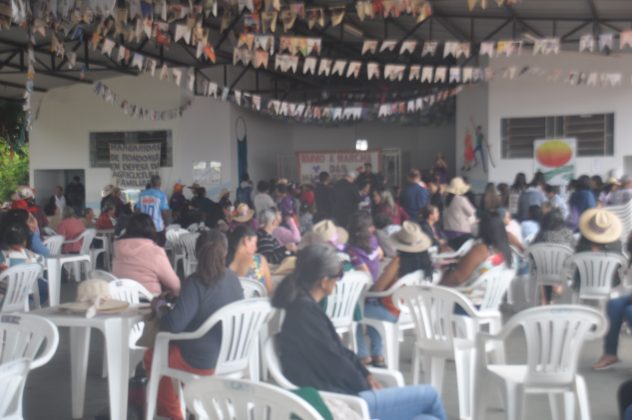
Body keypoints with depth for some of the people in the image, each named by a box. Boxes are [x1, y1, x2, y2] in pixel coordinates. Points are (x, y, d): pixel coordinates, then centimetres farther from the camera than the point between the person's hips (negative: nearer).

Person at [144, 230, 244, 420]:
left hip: (203, 361, -7)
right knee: (168, 346, 30)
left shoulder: (195, 282, -21)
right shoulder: (233, 279, -1)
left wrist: (159, 306, -6)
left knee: (152, 355, 21)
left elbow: (173, 324, -26)